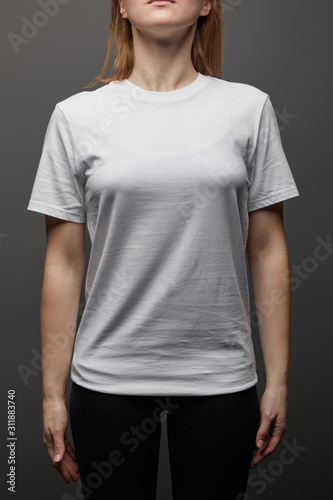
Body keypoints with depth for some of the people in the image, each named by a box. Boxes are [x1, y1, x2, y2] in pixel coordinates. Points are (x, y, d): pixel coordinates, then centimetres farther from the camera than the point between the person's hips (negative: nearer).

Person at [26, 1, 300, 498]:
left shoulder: (249, 108, 1)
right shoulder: (77, 115, 0)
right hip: (109, 380, 0)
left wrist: (278, 380, 1)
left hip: (221, 377, 1)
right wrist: (52, 393, 1)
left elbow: (268, 252, 2)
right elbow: (63, 263, 0)